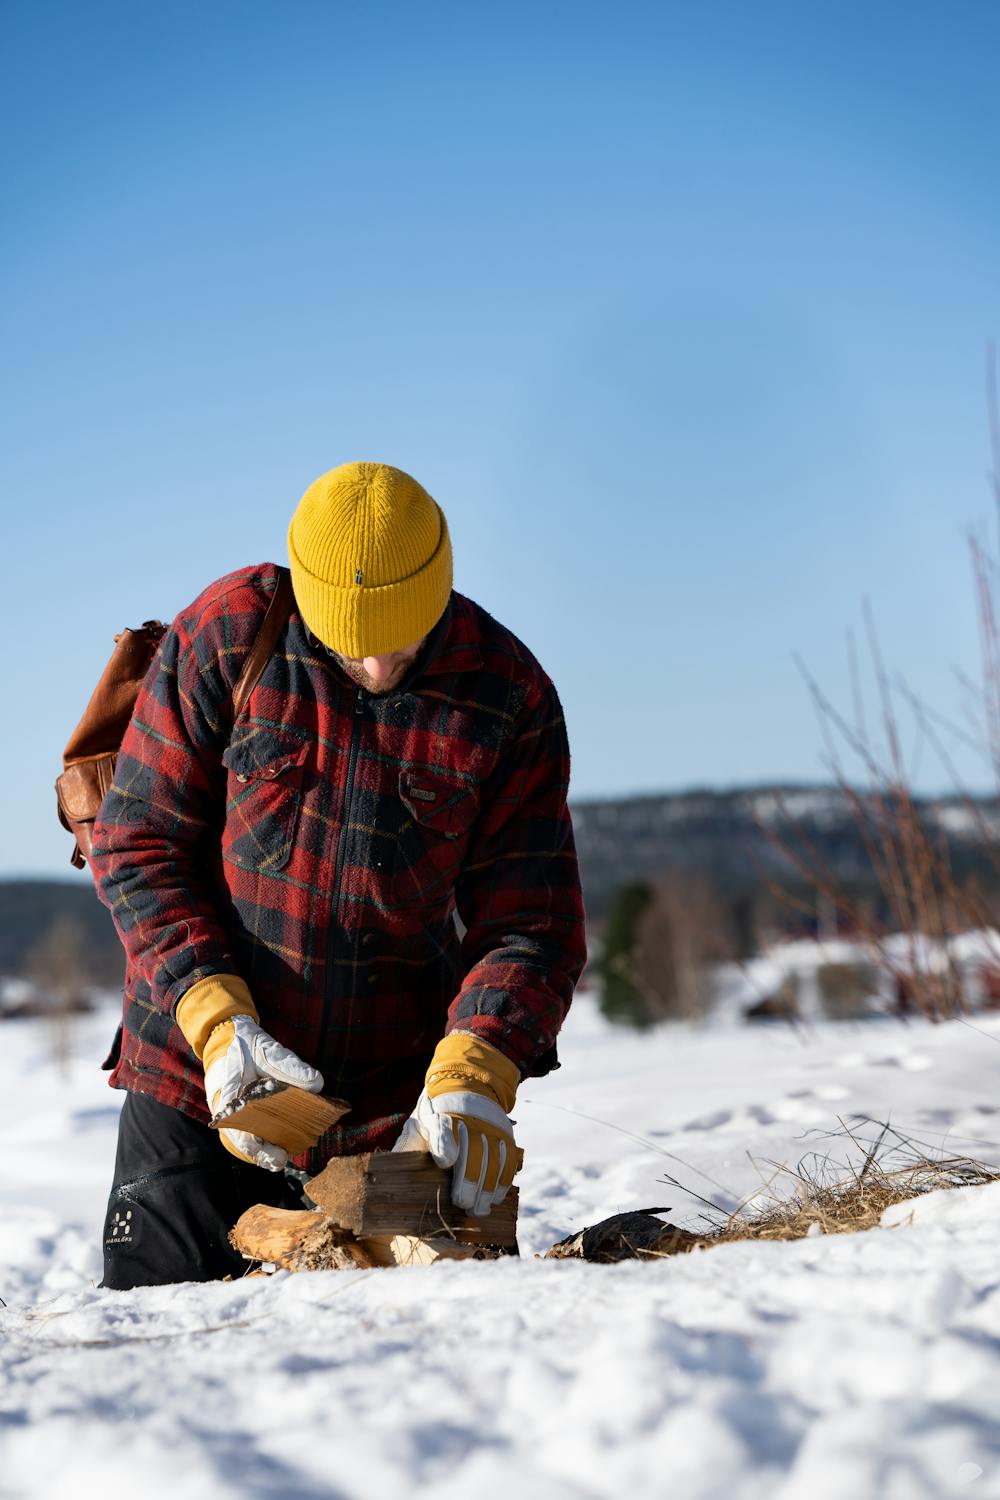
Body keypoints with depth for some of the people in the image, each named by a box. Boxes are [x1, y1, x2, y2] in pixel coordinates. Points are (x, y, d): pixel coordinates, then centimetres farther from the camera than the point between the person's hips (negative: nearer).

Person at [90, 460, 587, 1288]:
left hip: (394, 1102, 1)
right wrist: (215, 1021, -19)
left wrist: (472, 1076, -28)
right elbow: (139, 841, -7)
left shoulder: (508, 695, -10)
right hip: (195, 1080, 0)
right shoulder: (225, 636, -12)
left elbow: (530, 922, -10)